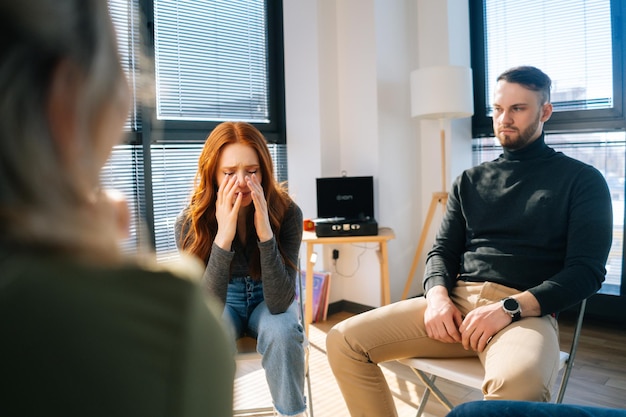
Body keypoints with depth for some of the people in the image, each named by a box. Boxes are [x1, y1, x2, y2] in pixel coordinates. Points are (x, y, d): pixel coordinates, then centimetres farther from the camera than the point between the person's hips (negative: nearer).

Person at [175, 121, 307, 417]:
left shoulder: (286, 212, -24)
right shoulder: (190, 222, -23)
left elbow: (278, 303, -29)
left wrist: (264, 232, -40)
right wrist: (223, 236, -41)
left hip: (269, 300, 0)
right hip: (223, 302, 0)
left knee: (281, 331, -32)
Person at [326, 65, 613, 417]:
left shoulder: (582, 180, 7)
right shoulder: (471, 181, 18)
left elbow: (586, 269, -3)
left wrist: (509, 308, -17)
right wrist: (438, 295, -8)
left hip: (526, 310, -4)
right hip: (456, 301, 4)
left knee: (518, 384, -41)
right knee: (344, 341, -13)